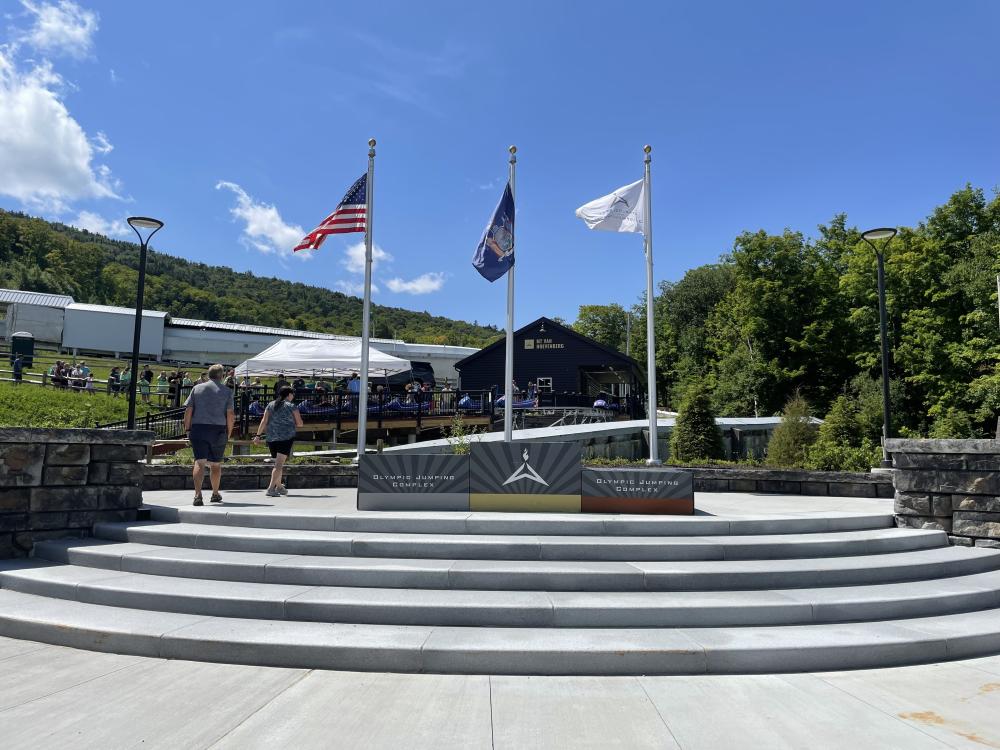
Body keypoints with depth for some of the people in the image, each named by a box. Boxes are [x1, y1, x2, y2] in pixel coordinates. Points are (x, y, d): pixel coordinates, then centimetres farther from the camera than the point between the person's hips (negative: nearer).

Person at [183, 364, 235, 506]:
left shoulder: (197, 388, 8)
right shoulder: (227, 391, 3)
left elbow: (188, 410, 4)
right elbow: (230, 414, -2)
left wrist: (187, 429, 10)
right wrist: (228, 433, 6)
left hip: (198, 429, 0)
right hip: (218, 430, 0)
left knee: (199, 462, -6)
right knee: (216, 464, 13)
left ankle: (198, 495, -21)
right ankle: (215, 494, 28)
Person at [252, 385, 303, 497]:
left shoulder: (270, 405, 11)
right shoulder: (292, 406, 0)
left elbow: (264, 421, 3)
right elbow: (300, 423, 1)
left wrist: (258, 435, 3)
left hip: (271, 438, 5)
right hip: (286, 437, -5)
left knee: (278, 462, 19)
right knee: (279, 464, -9)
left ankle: (279, 487, 28)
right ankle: (271, 488, -20)